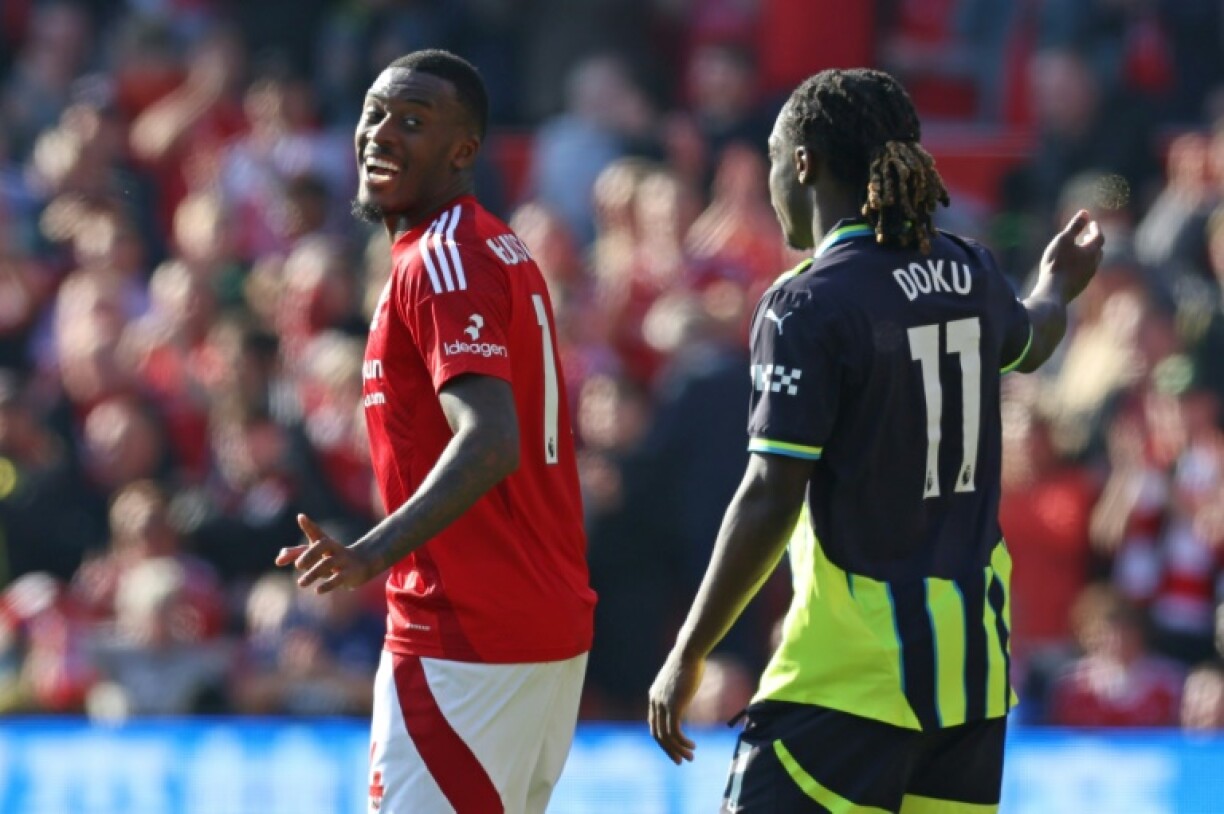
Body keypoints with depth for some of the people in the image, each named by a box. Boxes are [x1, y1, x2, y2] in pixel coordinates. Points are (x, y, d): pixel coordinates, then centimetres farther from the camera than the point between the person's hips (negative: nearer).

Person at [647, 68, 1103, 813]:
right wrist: (1058, 289, 57)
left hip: (849, 671, -7)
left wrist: (689, 654, -11)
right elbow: (1028, 344, 33)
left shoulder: (809, 305, -13)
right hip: (976, 652, 7)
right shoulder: (969, 274, 7)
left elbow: (770, 501, -17)